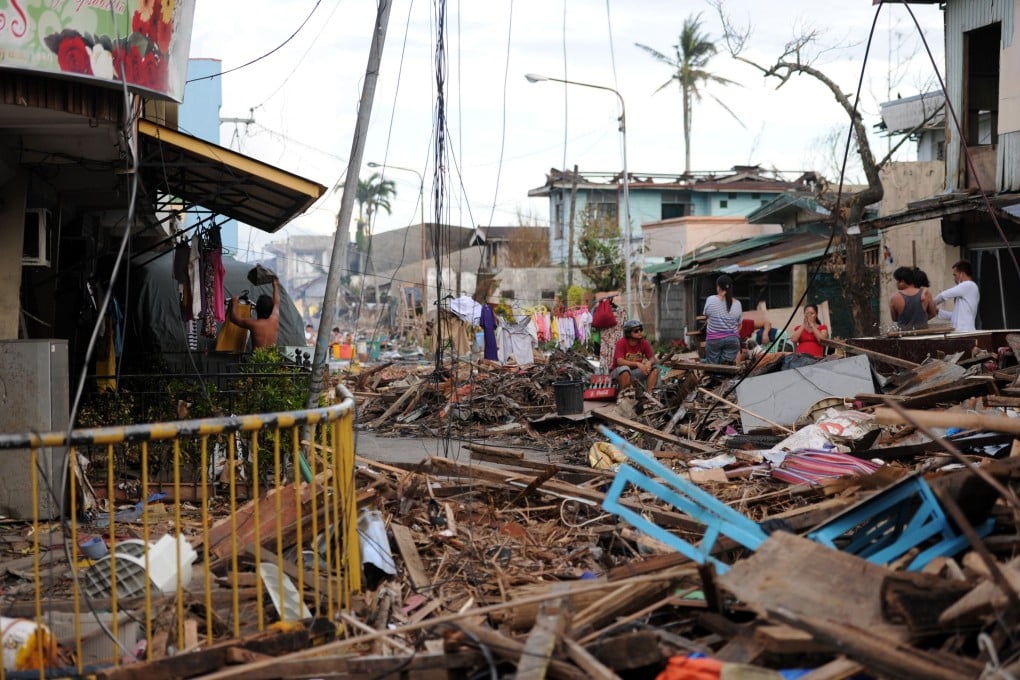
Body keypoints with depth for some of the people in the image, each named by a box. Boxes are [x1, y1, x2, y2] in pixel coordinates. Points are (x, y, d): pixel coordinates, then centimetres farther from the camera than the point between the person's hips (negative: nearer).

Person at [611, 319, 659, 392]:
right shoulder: (621, 343, -16)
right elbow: (620, 361, -28)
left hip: (635, 372, 5)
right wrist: (637, 364, -39)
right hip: (620, 373, -5)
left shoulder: (644, 343, -3)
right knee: (625, 369, -37)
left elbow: (652, 359, -2)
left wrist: (649, 363, -28)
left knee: (654, 369, -15)